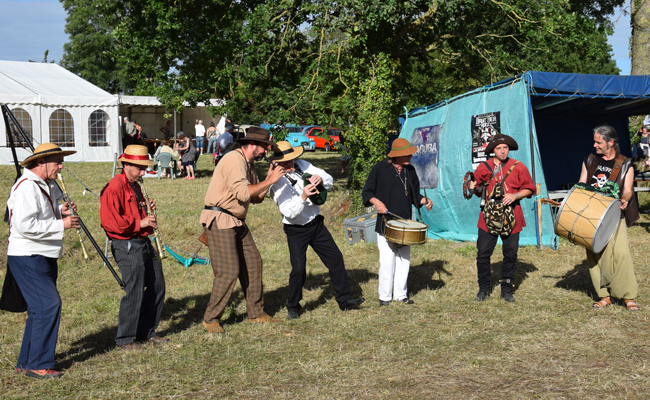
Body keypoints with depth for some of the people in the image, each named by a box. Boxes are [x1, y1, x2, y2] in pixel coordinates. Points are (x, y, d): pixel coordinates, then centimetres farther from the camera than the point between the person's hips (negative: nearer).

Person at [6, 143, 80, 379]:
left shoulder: (49, 185, 13)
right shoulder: (26, 187, -17)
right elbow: (25, 225, -26)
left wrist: (62, 211, 5)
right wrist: (61, 224, -22)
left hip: (45, 256, 10)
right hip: (27, 257, -10)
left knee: (42, 307, 13)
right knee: (49, 304, -15)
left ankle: (26, 362, 23)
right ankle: (38, 365, -7)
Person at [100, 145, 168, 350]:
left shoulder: (135, 186, 18)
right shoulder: (114, 187, -13)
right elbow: (109, 221, -22)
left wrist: (148, 209, 10)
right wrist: (139, 223, -18)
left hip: (144, 242, 10)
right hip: (127, 246, -10)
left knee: (157, 287, 12)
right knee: (134, 292, -8)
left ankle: (146, 332, 24)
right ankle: (125, 339, 6)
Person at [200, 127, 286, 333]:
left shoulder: (249, 163, 16)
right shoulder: (234, 159, -16)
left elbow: (256, 198, 17)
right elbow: (243, 193, -27)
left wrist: (269, 180, 3)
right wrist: (269, 181, -19)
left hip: (236, 222, 10)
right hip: (219, 221, -10)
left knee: (253, 262, 10)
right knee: (229, 271, -10)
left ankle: (256, 313, 21)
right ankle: (211, 318, 3)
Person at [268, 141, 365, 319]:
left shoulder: (302, 165, -1)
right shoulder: (276, 182, -16)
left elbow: (330, 181, 2)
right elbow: (289, 212, -23)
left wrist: (321, 179, -20)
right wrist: (303, 197, -37)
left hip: (316, 224, 5)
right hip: (296, 230, -5)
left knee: (336, 258, 6)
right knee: (298, 268, -12)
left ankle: (344, 300, 18)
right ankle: (293, 307, 11)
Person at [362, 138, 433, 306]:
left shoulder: (410, 171, 11)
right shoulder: (380, 168, -4)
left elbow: (414, 195, 19)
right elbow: (366, 192, 0)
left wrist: (425, 201, 0)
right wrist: (376, 202, -18)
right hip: (385, 223, -5)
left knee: (404, 260, 8)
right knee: (387, 261, -5)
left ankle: (400, 294, 20)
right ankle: (385, 296, 8)